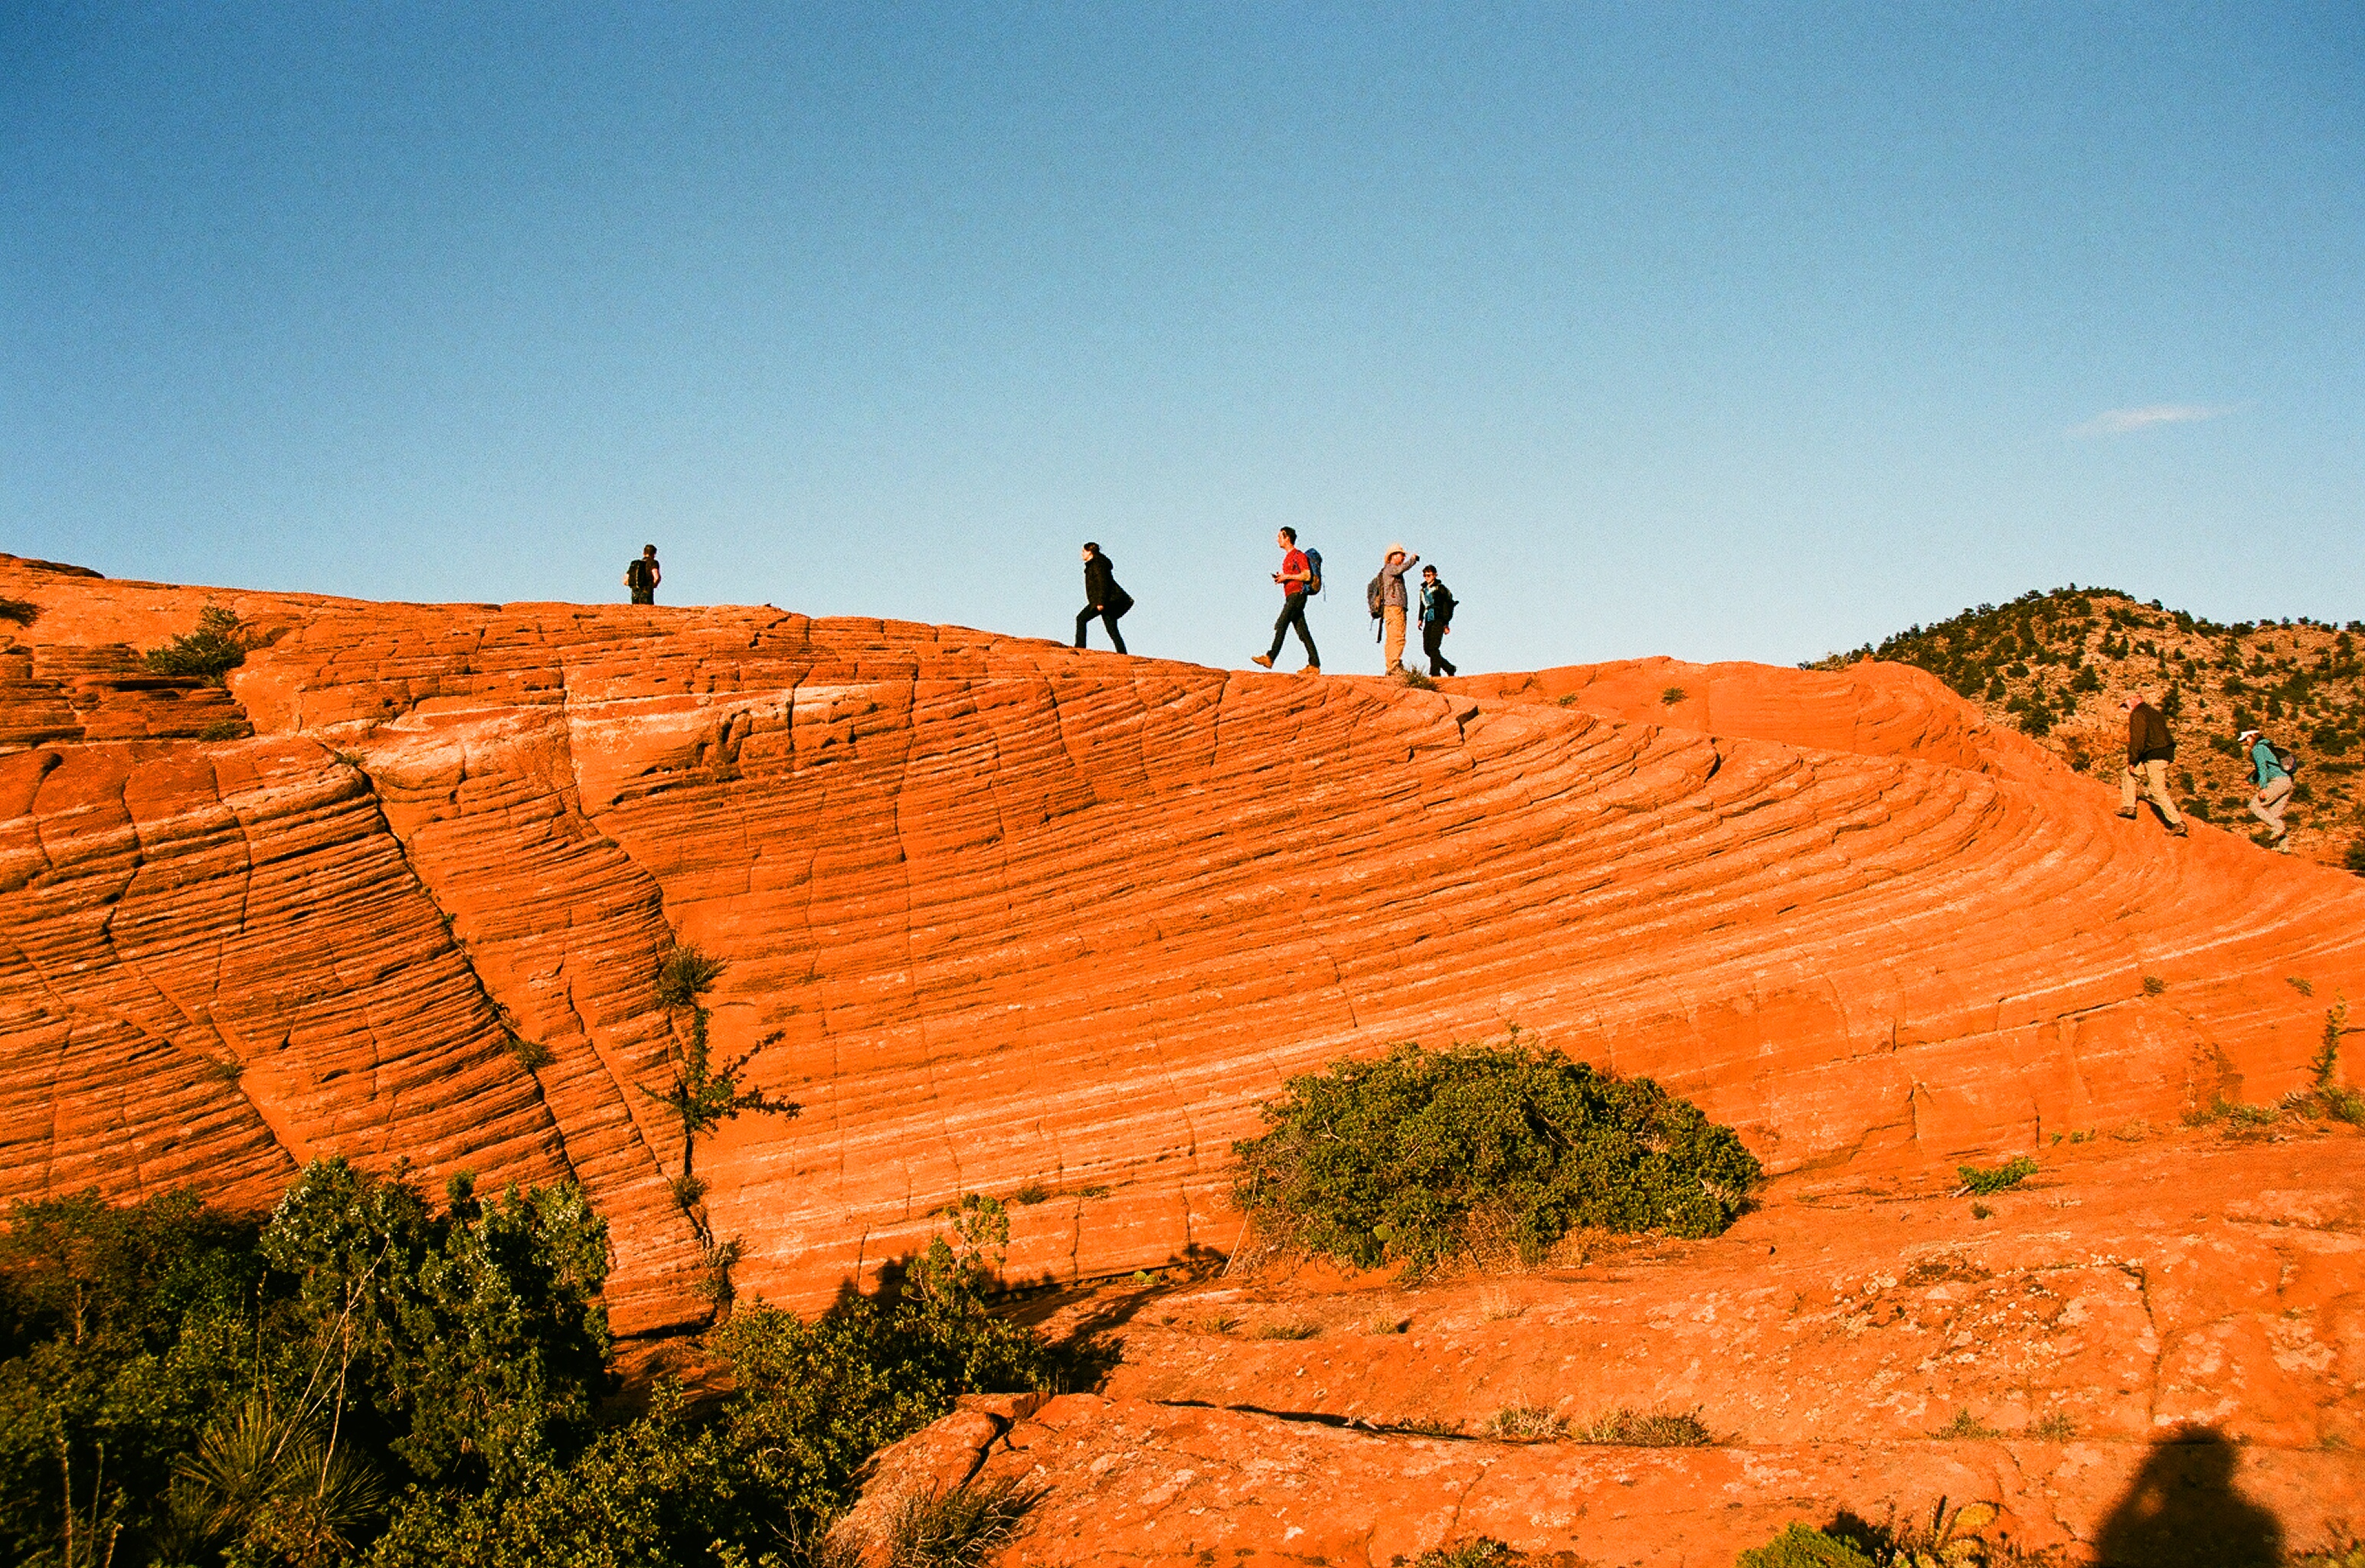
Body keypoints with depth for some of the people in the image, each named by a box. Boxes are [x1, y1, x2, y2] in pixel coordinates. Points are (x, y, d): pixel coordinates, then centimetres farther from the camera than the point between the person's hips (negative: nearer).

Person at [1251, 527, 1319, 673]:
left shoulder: (1299, 555, -6)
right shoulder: (1288, 557, 23)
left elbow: (1307, 576, -15)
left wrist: (1287, 576, -14)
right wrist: (1281, 578, 11)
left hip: (1297, 594, -10)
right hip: (1290, 596, 10)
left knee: (1281, 625, -17)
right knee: (1303, 632, 4)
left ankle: (1270, 658, -22)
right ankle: (1314, 665, 1)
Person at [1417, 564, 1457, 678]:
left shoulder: (1440, 588, -3)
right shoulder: (1423, 589, 16)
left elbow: (1447, 606, -6)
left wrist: (1446, 623, -10)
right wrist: (1420, 619, 16)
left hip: (1438, 621, -7)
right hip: (1428, 621, 7)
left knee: (1433, 647, -15)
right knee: (1427, 649, 3)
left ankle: (1435, 673, -14)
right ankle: (1449, 668, 16)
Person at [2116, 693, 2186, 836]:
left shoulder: (2137, 714, -10)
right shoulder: (2154, 712, 19)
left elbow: (2137, 740, -17)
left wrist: (2132, 761, -12)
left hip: (2154, 758, -10)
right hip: (2165, 753, 10)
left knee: (2159, 793, -6)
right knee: (2129, 775, 17)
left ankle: (2178, 824, -5)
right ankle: (2128, 807, 15)